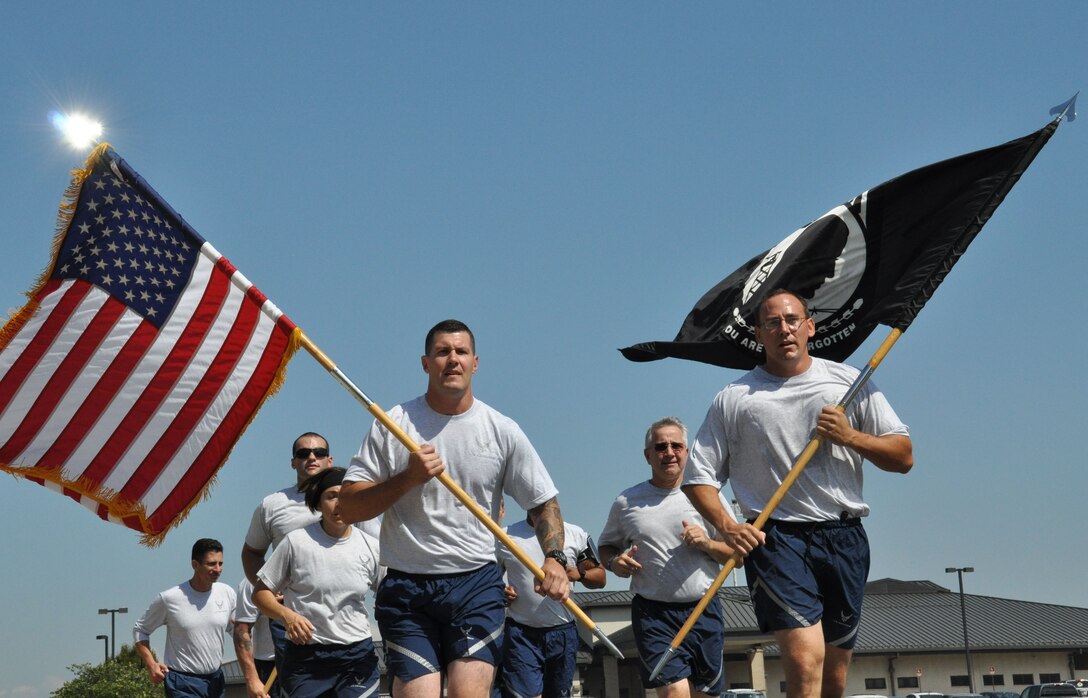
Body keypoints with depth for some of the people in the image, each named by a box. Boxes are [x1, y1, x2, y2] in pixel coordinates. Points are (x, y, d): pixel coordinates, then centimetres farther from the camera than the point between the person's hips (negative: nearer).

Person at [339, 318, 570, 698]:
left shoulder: (502, 431, 6)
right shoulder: (393, 425, 2)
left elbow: (544, 503, 9)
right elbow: (347, 507, 0)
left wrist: (554, 558, -9)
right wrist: (408, 478, -13)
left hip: (477, 585, 0)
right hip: (406, 587, 0)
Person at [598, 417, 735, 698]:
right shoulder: (627, 501, 6)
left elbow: (738, 555, 8)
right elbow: (607, 546, 20)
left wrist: (708, 544, -11)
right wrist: (614, 562, -2)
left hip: (704, 611, 2)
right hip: (654, 614, -2)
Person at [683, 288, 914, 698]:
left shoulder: (848, 383, 11)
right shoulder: (734, 399, 6)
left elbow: (903, 457, 10)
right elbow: (699, 476, 6)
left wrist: (849, 437, -8)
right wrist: (727, 527, -10)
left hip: (844, 538, 3)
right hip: (775, 538, -3)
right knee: (806, 662, -21)